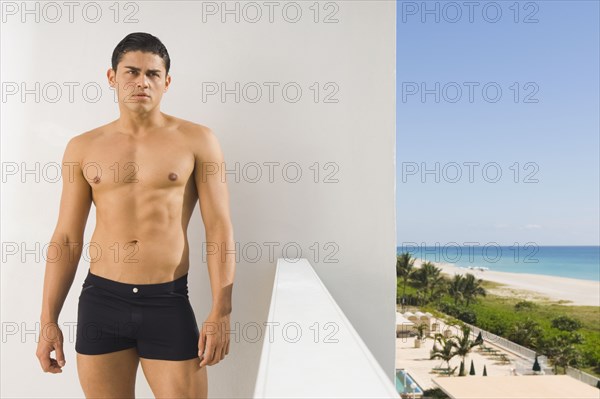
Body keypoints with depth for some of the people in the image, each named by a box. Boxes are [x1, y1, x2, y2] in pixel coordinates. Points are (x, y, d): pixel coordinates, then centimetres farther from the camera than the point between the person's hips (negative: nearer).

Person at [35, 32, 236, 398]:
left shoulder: (197, 140, -2)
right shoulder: (83, 148, 6)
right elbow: (66, 239, 8)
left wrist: (221, 313, -9)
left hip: (169, 302, -2)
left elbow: (220, 231, -3)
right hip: (100, 301, 3)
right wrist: (49, 320, 6)